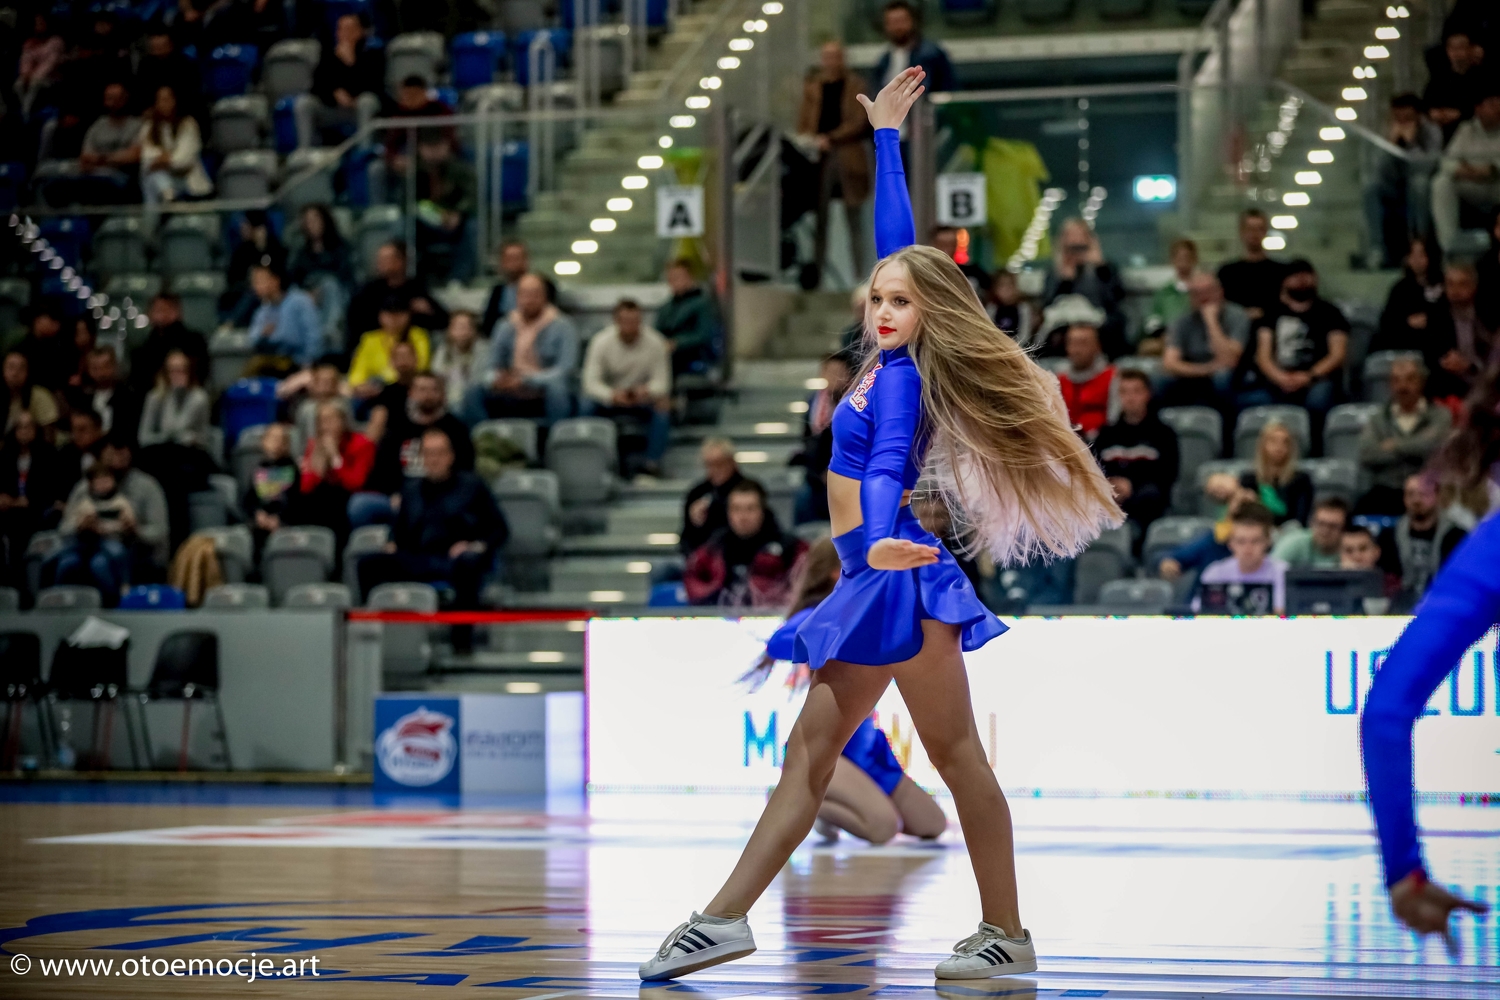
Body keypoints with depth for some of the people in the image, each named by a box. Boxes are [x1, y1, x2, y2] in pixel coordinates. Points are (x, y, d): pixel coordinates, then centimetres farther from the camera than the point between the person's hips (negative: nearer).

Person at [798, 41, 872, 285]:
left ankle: (861, 274, 5)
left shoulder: (855, 85, 3)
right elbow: (803, 123, 12)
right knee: (820, 219, 2)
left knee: (855, 219, 2)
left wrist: (830, 139, -14)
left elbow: (860, 123, -5)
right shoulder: (811, 85, 11)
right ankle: (815, 273, 4)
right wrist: (807, 140, -9)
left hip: (849, 157, -2)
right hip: (819, 159, 2)